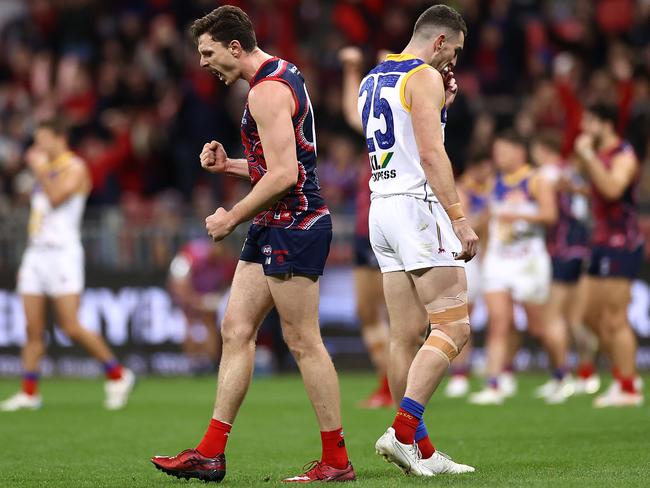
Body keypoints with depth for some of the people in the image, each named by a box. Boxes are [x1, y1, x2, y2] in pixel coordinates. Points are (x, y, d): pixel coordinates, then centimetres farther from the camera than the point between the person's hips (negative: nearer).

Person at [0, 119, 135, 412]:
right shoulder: (46, 168, 20)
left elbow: (56, 196, -21)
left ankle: (117, 375, 2)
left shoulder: (74, 168, -5)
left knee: (71, 327, -11)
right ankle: (29, 393, 2)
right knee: (33, 330, 1)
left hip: (63, 253, -8)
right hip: (36, 253, 8)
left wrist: (40, 171, -10)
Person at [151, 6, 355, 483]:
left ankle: (337, 461, -1)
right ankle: (211, 454, 9)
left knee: (303, 342, -6)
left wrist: (232, 217, -13)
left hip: (292, 225, -11)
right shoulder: (283, 75, 17)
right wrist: (230, 165, 13)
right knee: (236, 329, 8)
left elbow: (283, 175, -23)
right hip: (275, 227, 11)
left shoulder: (268, 91, -16)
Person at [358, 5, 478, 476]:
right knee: (453, 328, -9)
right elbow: (431, 155, -16)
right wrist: (460, 220, -17)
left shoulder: (372, 80, 19)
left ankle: (420, 451, 8)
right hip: (417, 207, -9)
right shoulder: (424, 77, -8)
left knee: (408, 335, 7)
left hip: (382, 206, 9)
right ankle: (403, 430, -19)